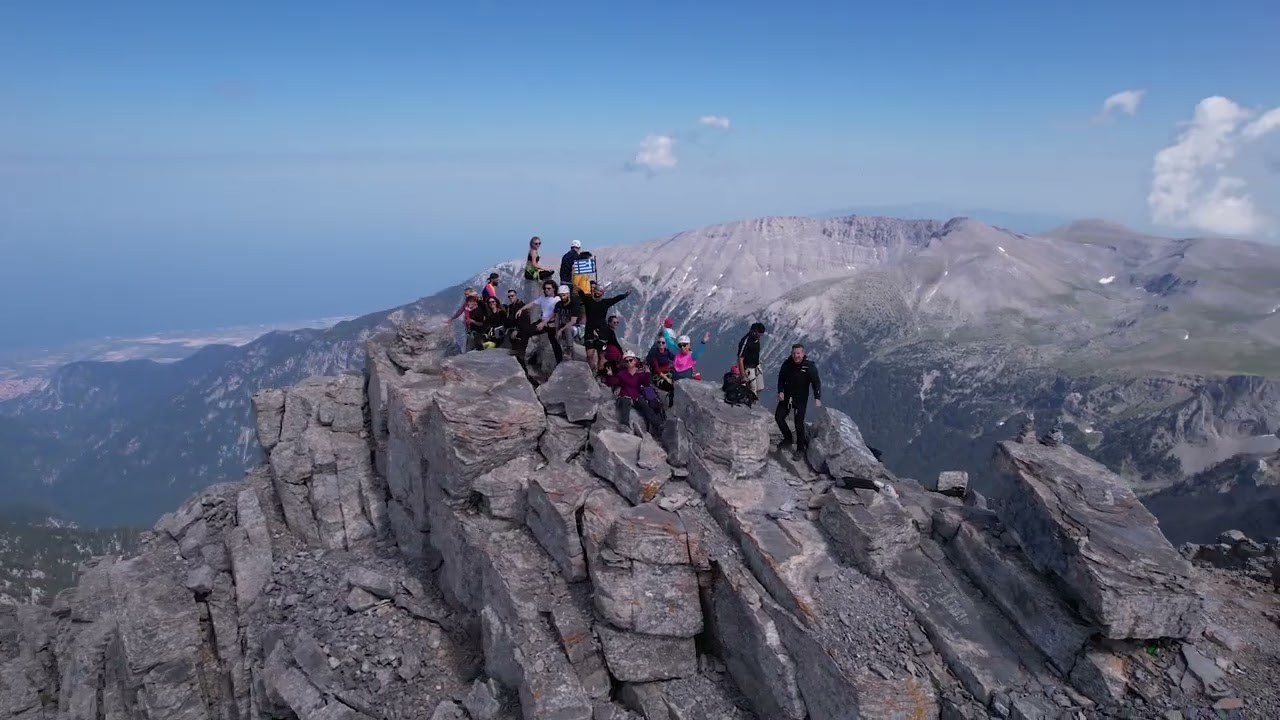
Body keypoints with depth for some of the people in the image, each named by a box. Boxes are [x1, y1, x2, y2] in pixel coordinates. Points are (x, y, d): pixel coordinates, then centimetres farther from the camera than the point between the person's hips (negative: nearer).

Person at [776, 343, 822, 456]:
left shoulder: (809, 366, -16)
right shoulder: (787, 364, -6)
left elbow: (816, 382, -12)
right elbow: (781, 378, 6)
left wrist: (817, 398, -21)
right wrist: (780, 391, -6)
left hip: (801, 399, -4)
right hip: (786, 396, 4)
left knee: (799, 422, -6)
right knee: (778, 417, 4)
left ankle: (800, 447, 10)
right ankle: (788, 439, 26)